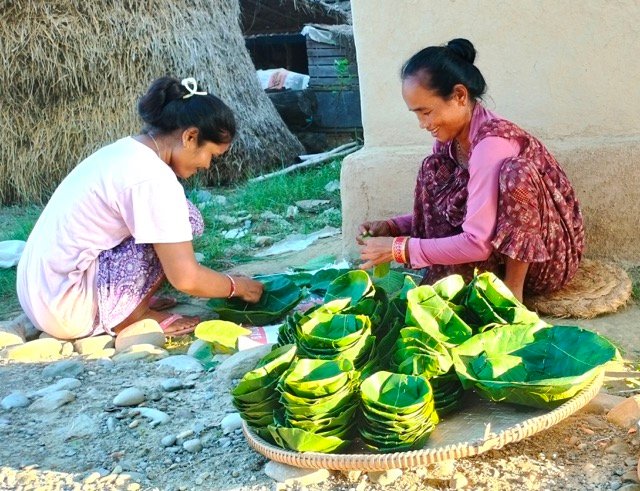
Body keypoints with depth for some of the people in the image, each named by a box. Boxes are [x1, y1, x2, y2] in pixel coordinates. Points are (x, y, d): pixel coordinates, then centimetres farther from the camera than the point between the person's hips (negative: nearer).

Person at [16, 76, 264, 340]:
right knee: (185, 218, -10)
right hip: (67, 309, -10)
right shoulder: (152, 177, -19)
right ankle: (128, 317, -3)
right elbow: (186, 279, -19)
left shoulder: (126, 151, 10)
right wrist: (236, 286, 0)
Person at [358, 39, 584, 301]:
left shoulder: (492, 142, -27)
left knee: (516, 172, -33)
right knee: (435, 168, -3)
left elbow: (477, 243, -31)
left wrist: (400, 248, -25)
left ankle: (513, 289, -16)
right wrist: (391, 227, -8)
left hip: (551, 253, -8)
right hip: (500, 253, 8)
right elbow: (438, 210, 9)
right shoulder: (450, 140, -2)